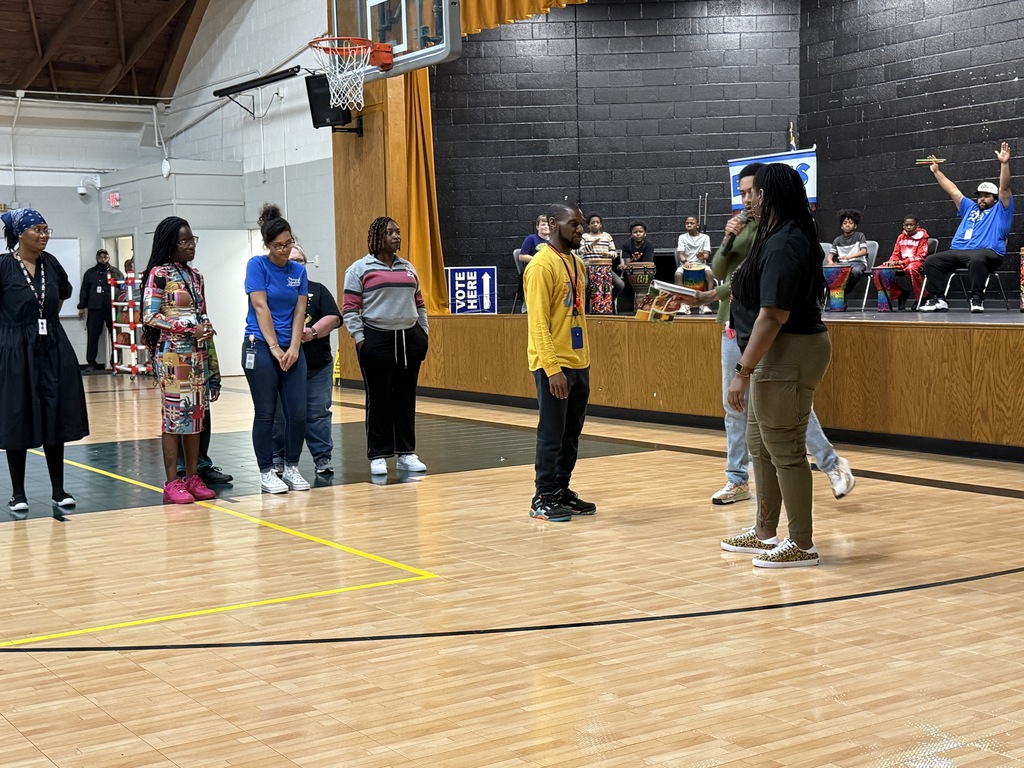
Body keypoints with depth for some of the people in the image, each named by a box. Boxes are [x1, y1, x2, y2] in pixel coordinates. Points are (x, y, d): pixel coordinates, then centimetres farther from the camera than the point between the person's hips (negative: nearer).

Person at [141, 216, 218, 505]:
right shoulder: (159, 273, -6)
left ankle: (192, 478, 14)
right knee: (174, 415, -5)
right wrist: (189, 329, -17)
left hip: (196, 353, 7)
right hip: (171, 352, -7)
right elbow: (150, 316, -12)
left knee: (196, 414, 7)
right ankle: (173, 483, 0)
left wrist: (207, 327, -2)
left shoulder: (195, 275, 14)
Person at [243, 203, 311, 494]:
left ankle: (291, 468, 16)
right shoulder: (257, 265, -5)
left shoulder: (298, 270, 9)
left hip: (291, 350, 5)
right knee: (266, 413, 1)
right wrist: (275, 348, -13)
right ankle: (267, 473, 9)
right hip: (261, 347, -5)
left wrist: (294, 347, -6)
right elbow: (260, 308, -10)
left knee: (298, 413, 1)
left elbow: (300, 312, 6)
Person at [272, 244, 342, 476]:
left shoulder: (317, 290, 13)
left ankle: (322, 457, 11)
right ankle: (278, 459, 13)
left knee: (318, 413, 4)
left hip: (317, 365, 1)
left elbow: (334, 318, 2)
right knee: (280, 415, 3)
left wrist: (312, 332, -15)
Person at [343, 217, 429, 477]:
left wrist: (424, 333, 13)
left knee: (406, 398, 8)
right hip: (377, 340, -5)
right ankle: (378, 456, 7)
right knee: (379, 400, -1)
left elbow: (419, 303, 20)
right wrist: (359, 338, -12)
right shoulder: (360, 269, -1)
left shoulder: (408, 268, 14)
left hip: (409, 339, 5)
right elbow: (350, 308, -5)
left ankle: (406, 453, 15)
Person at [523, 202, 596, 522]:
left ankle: (562, 490, 22)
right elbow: (538, 322, -18)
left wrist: (583, 358, 14)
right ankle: (543, 499, 7)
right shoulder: (542, 265, -13)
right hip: (554, 366, -8)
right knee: (551, 434, -2)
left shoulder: (577, 263, 14)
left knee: (572, 433, 12)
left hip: (579, 363, 8)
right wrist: (552, 368, -23)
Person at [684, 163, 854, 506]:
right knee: (735, 407, 9)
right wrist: (728, 240, -8)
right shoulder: (742, 225, 12)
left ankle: (832, 464, 10)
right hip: (735, 327, 7)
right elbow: (718, 271, 9)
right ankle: (738, 480, 17)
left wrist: (714, 295, -20)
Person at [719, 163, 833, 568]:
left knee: (784, 450, -3)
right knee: (759, 443, 19)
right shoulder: (778, 238, 13)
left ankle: (802, 545, 7)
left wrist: (743, 371, -23)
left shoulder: (783, 245, -20)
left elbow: (773, 315, -24)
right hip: (775, 355, 11)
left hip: (787, 355, -11)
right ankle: (765, 532, 31)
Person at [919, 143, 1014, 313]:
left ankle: (977, 299, -35)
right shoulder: (971, 208, 30)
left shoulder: (1000, 211, 14)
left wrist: (1004, 163, -12)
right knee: (931, 261, -14)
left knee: (977, 258, -42)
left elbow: (1004, 188, 0)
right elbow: (953, 191, 32)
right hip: (958, 251, 6)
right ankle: (937, 299, -16)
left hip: (987, 252, -6)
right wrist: (936, 171, 33)